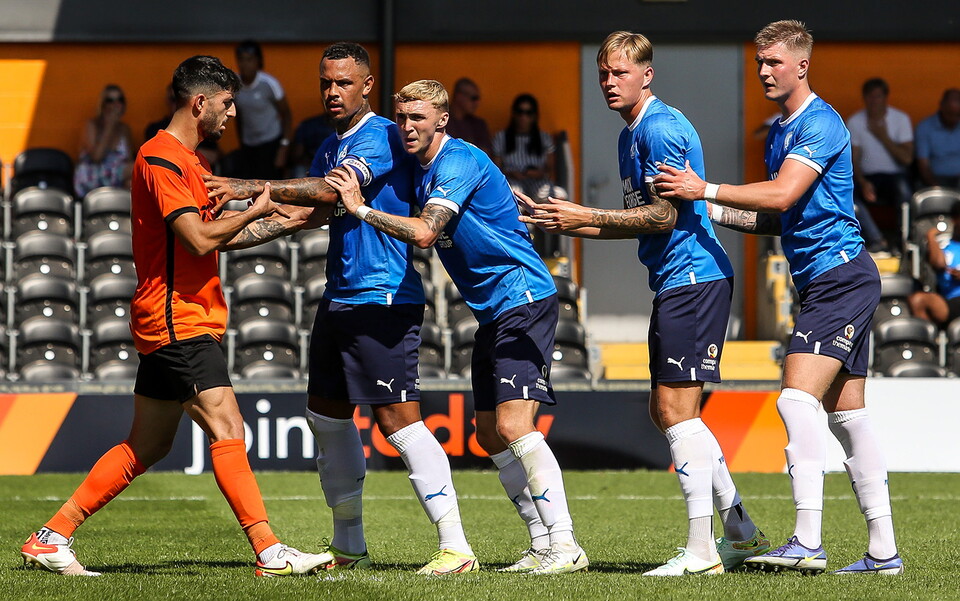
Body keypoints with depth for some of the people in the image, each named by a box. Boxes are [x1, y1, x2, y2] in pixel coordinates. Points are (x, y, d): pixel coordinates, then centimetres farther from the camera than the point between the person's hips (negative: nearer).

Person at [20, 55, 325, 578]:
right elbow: (201, 239, -20)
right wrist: (258, 210, -7)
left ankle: (51, 537, 15)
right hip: (179, 319, -11)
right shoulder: (161, 160, -13)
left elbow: (223, 236, 26)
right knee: (227, 431, -14)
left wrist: (293, 220, 20)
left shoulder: (186, 161, 20)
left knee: (147, 446, 11)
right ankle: (269, 553, -17)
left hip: (180, 323, 11)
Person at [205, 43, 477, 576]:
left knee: (397, 419, -15)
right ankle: (349, 548, 26)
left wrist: (251, 188, -27)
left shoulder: (381, 136, -12)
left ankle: (456, 547, -15)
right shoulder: (330, 147, 17)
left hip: (383, 300, -10)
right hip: (340, 299, 10)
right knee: (327, 412, 14)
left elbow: (330, 191, -25)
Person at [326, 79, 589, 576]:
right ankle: (542, 543, 13)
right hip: (492, 311, 10)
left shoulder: (460, 163, -17)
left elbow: (424, 233, -28)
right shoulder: (421, 170, 12)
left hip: (524, 300, -10)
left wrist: (362, 209, -21)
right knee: (488, 432, 9)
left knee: (513, 425, -18)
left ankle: (565, 547, -19)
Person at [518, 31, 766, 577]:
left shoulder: (661, 128, -13)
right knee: (667, 410, 13)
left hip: (693, 277, -11)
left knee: (675, 409, -11)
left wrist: (587, 217, -17)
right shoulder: (630, 137, 19)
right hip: (675, 282, 11)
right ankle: (742, 532, 18)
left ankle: (701, 550, -10)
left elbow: (664, 215, -18)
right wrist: (568, 225, 17)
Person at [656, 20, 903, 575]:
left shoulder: (821, 123, -12)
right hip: (823, 282, 10)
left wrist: (706, 190, -23)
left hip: (840, 276, -10)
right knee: (845, 414, 9)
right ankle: (884, 551, 11)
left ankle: (808, 543, -25)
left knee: (798, 398, -20)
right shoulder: (780, 133, 18)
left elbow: (782, 196, -24)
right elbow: (778, 219, 22)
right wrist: (714, 212, 11)